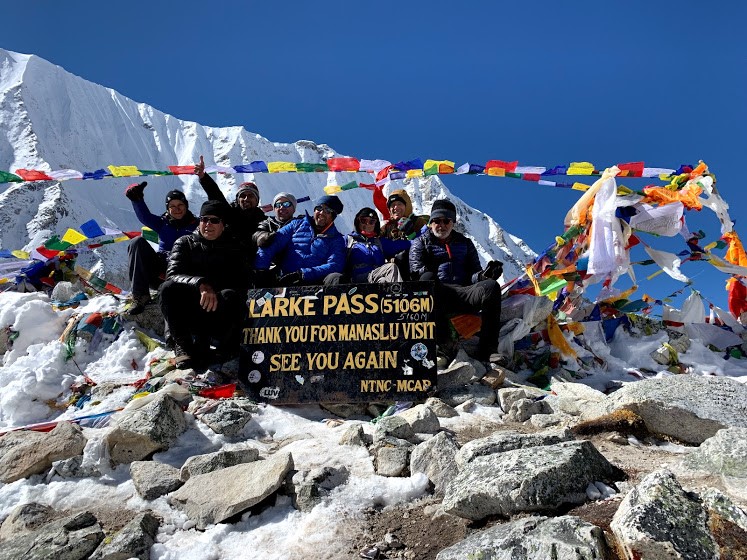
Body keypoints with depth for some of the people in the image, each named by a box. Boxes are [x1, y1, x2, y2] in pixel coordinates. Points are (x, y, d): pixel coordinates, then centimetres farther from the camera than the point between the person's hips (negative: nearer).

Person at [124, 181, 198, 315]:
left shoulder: (195, 226, 9)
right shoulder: (163, 223, 17)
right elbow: (145, 216, -4)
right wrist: (136, 199, -22)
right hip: (159, 270, 4)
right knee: (138, 242, -17)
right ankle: (140, 296, -24)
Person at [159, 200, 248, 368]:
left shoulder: (233, 248, 11)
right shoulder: (185, 243, 11)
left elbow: (242, 283, -2)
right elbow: (173, 274, -8)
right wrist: (200, 284, -30)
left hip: (220, 315, -1)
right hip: (187, 312, 1)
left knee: (231, 296, -32)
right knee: (168, 288, -26)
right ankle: (182, 346, -20)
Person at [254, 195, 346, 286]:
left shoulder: (337, 239, 15)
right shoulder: (296, 225, 21)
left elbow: (334, 266, -3)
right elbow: (271, 245, 12)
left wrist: (302, 274, -16)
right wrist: (261, 269, -6)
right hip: (283, 281, 1)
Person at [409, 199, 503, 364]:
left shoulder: (465, 243, 29)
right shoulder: (420, 243, 21)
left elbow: (473, 273, 18)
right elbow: (417, 271, 3)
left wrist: (484, 275, -7)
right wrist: (429, 276, -20)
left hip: (464, 294, 3)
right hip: (435, 297, -2)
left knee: (491, 286, -28)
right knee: (428, 278, -37)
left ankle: (487, 350, -33)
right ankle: (442, 343, -41)